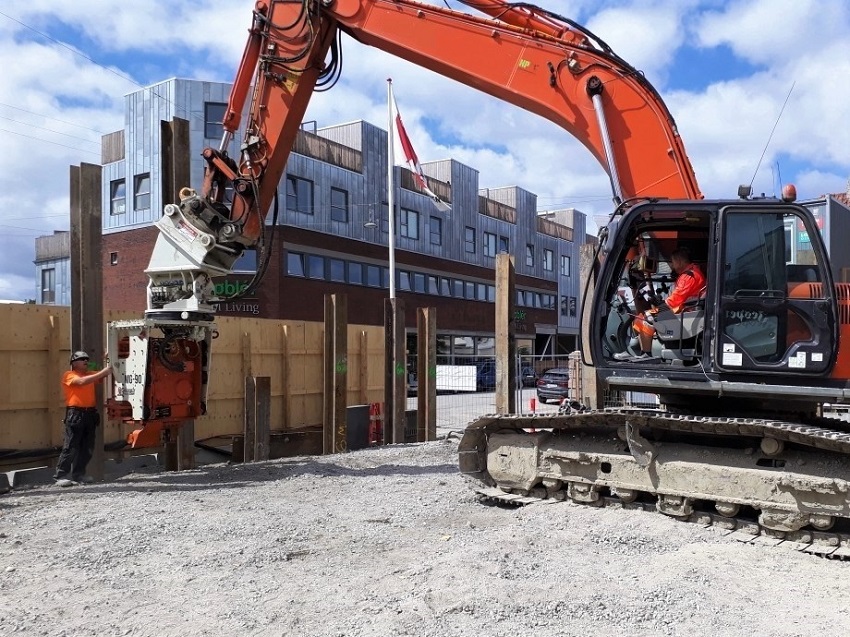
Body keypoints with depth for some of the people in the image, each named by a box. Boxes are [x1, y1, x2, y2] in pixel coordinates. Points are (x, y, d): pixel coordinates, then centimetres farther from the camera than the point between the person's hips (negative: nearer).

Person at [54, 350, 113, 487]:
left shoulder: (90, 374, 19)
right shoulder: (69, 375, -2)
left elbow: (102, 376, 10)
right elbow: (82, 381, -20)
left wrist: (107, 366, -8)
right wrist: (103, 372, -23)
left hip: (90, 413, 7)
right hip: (75, 414, -7)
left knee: (87, 447, 8)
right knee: (70, 446, -8)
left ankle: (79, 473, 17)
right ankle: (61, 475, -5)